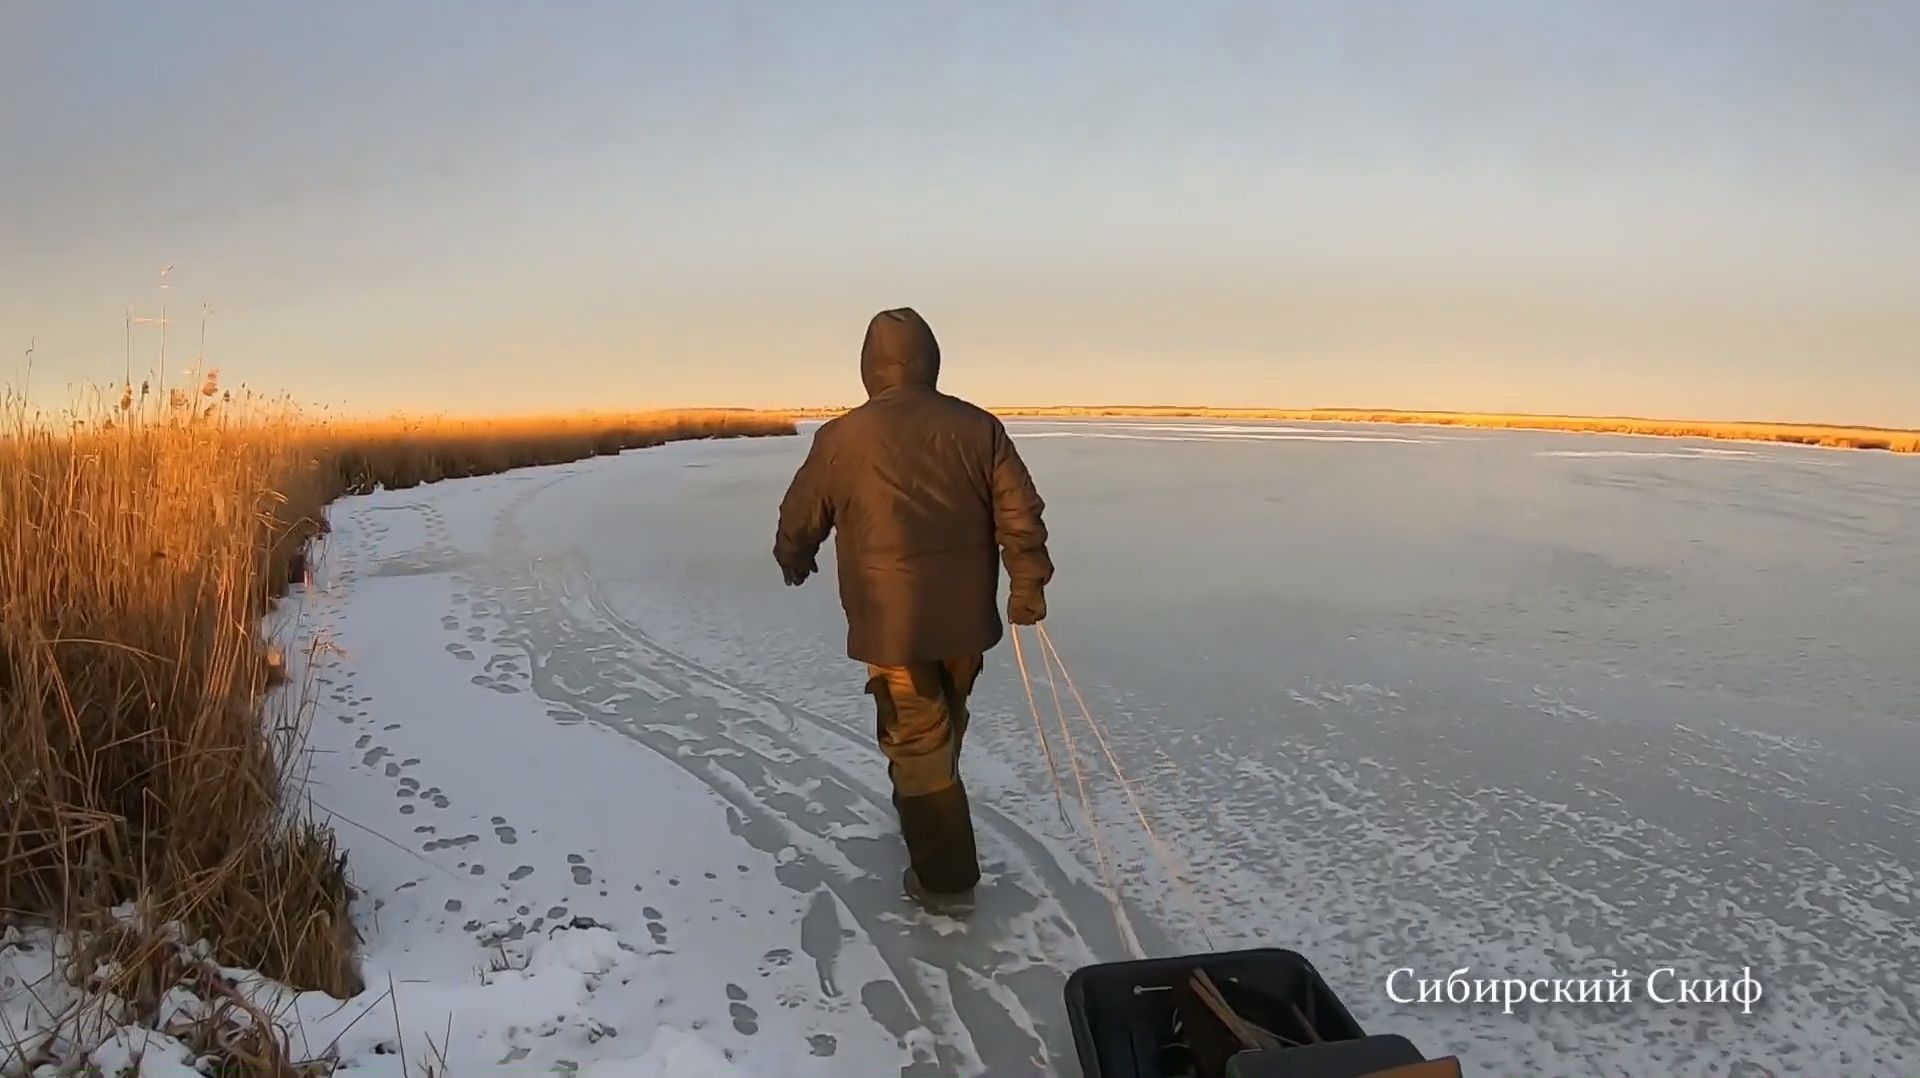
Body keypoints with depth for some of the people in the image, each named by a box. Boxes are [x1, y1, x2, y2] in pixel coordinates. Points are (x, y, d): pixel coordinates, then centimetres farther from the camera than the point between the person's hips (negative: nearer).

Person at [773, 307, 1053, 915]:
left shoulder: (842, 437, -7)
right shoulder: (978, 427, -1)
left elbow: (801, 516, 6)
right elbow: (1021, 514, -4)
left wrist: (794, 560, 26)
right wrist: (1028, 585, 4)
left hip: (892, 624, -4)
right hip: (965, 618, 4)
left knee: (917, 741, 6)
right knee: (942, 731, 23)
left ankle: (946, 878, 12)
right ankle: (925, 826, 44)